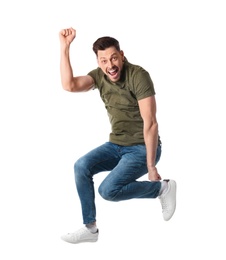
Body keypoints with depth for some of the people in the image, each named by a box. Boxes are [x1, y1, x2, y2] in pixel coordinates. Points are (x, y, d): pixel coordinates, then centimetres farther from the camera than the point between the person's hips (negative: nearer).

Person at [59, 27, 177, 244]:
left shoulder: (138, 76, -21)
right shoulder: (99, 75, 0)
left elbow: (151, 124, -22)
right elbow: (69, 85, -16)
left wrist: (151, 167, -22)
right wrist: (64, 47, -21)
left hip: (142, 148, -6)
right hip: (116, 145, 6)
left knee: (108, 190, -22)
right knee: (82, 166, -16)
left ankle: (163, 188, 0)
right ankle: (90, 228, -3)